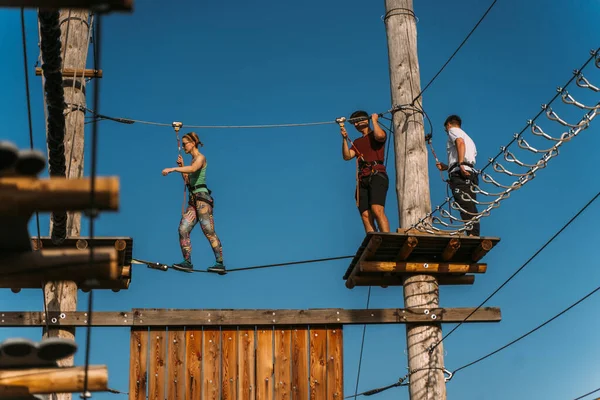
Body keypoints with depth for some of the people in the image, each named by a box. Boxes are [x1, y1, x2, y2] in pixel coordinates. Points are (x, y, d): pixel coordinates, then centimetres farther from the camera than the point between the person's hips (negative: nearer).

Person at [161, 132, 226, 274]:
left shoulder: (200, 157, -4)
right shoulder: (193, 160, 22)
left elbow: (193, 169, -27)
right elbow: (187, 181, 24)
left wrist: (172, 169, -32)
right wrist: (181, 166, 14)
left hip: (202, 196, -9)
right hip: (193, 199, 9)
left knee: (208, 231, -16)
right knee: (183, 229, -2)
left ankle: (220, 264, -19)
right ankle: (187, 262, -1)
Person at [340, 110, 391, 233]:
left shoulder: (377, 133, 14)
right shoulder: (357, 142, 29)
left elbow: (379, 136, -12)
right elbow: (347, 156, 14)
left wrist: (374, 120, 4)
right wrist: (344, 138, 3)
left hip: (377, 175, -6)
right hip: (362, 179, 6)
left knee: (377, 210, -25)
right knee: (365, 215, -9)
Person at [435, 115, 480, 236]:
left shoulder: (453, 130, 11)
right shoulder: (468, 138, 35)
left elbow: (460, 142, -12)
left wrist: (460, 164, -24)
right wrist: (446, 167, 41)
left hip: (460, 175, -8)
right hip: (470, 174, 9)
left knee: (466, 208, -21)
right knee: (470, 209, 1)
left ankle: (472, 234, -34)